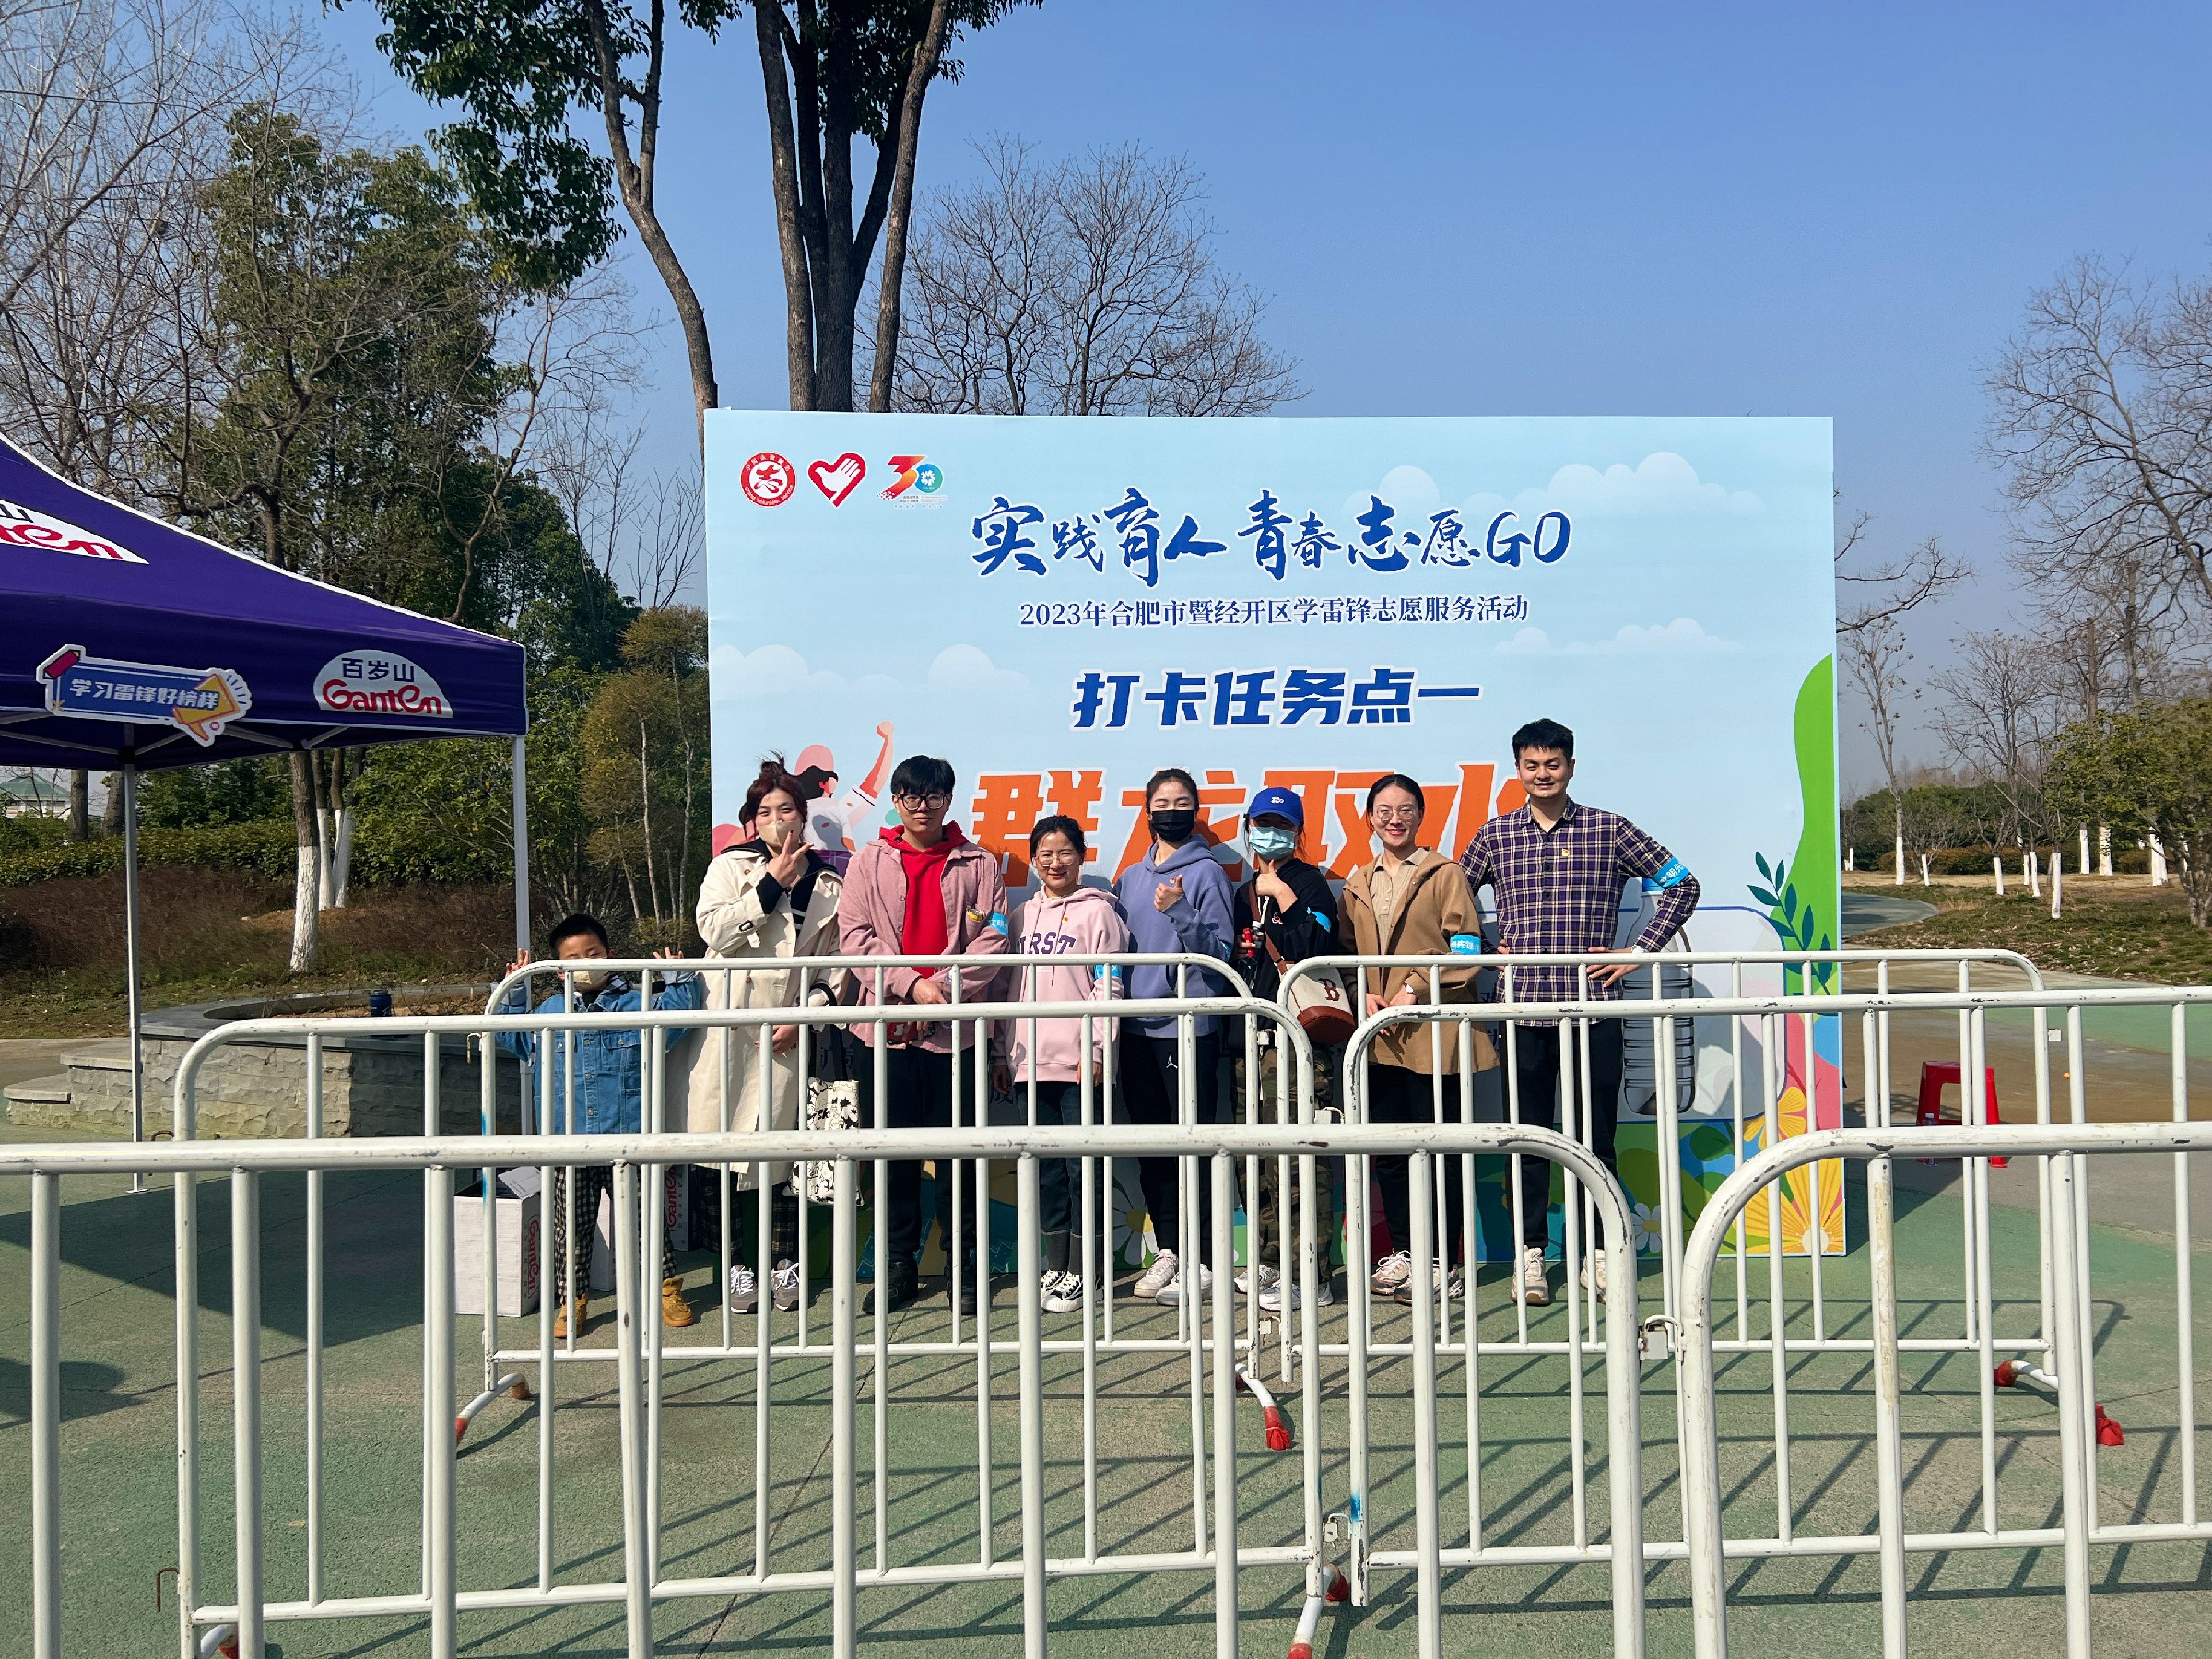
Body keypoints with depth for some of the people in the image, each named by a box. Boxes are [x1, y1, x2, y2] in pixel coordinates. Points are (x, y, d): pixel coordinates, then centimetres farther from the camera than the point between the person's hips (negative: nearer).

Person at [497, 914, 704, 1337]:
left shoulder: (635, 1003, 3)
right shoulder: (549, 1012, 10)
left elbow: (675, 1016, 2)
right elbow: (514, 1039, 21)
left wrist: (679, 980, -9)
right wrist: (513, 994, 11)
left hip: (628, 1141, -2)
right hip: (569, 1145, 2)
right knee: (572, 1224, 8)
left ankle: (667, 1287, 19)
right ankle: (573, 1299, 21)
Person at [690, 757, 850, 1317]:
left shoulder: (828, 886, 9)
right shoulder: (730, 867, 5)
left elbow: (834, 969, 8)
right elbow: (715, 930, -12)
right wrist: (772, 884, -11)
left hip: (788, 1033, 1)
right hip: (728, 1026, -1)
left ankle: (784, 1260, 17)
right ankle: (739, 1264, 12)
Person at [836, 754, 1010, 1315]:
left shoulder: (978, 864, 7)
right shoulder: (869, 861, 9)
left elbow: (992, 940, 0)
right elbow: (854, 936, 0)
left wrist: (944, 988, -12)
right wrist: (911, 984, -12)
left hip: (954, 1027, -1)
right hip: (886, 1026, 1)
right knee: (894, 1149, 7)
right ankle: (898, 1264, 18)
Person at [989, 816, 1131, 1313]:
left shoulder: (1097, 910, -1)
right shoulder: (1022, 916, 15)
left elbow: (1108, 984, -6)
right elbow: (1007, 987, 17)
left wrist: (1098, 1048, -13)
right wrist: (1001, 1054, 14)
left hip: (1079, 1061, -5)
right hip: (1031, 1061, 5)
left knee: (1083, 1162, -1)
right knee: (1045, 1165, 10)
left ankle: (1081, 1272, 7)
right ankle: (1054, 1266, 19)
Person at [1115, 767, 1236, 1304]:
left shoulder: (1206, 872, -2)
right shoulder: (1131, 878, 15)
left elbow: (1220, 951, -8)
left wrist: (1180, 912, -21)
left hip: (1189, 1025, -6)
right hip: (1138, 1027, 6)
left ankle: (1200, 1260, 3)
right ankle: (1168, 1252, 21)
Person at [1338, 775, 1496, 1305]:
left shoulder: (1444, 873, 1)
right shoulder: (1356, 884, 16)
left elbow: (1466, 948, -5)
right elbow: (1346, 952, 16)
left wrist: (1415, 991, -13)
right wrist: (1365, 997, -2)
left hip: (1432, 1031, -5)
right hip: (1379, 1036, 5)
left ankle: (1443, 1262, 8)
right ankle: (1402, 1253, 20)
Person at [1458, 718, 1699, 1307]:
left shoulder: (1609, 829, 3)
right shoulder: (1494, 835, 7)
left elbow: (1681, 886, 8)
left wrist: (1638, 952, 1)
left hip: (1593, 1004, -1)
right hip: (1523, 1006, 1)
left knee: (1595, 1134, 6)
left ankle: (1600, 1251, 18)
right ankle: (1531, 1253, 15)